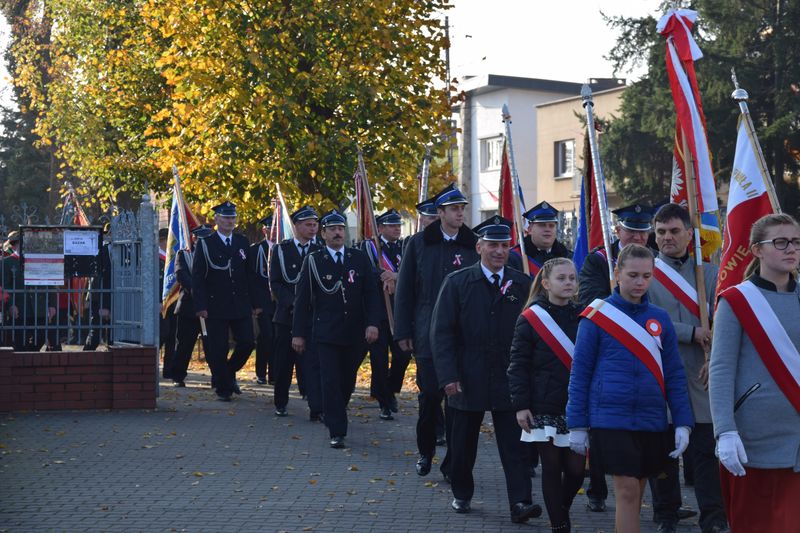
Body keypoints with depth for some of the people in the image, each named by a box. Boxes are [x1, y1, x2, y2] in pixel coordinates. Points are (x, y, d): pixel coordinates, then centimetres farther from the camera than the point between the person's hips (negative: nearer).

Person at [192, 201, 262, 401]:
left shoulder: (243, 242, 10)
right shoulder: (205, 244, -2)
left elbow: (250, 274, 11)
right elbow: (197, 277, -5)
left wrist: (256, 302, 7)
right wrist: (200, 306, -13)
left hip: (241, 306, 3)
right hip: (216, 307, -3)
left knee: (247, 343, -1)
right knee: (218, 349, 0)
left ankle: (229, 372, 24)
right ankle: (222, 388, 13)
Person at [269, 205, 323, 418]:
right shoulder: (281, 250, 4)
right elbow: (275, 284, -2)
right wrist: (293, 304, -14)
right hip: (287, 314, 0)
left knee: (312, 361, -9)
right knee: (283, 362, 8)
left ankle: (316, 409, -12)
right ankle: (280, 404, 25)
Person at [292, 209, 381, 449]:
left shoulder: (360, 258, 6)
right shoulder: (313, 261, 0)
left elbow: (371, 293, 4)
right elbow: (302, 299, 2)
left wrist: (372, 323, -8)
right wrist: (299, 333, -1)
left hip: (355, 333, 3)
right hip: (326, 334, -2)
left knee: (348, 381, 11)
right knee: (331, 382, -7)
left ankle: (334, 416, 33)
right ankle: (337, 432, -5)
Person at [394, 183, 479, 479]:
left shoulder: (474, 245, 4)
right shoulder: (419, 244, 4)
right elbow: (404, 290, 6)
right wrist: (403, 332, 1)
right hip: (428, 334, 0)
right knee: (429, 394, 1)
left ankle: (453, 461, 11)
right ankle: (426, 452, 21)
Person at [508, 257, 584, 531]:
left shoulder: (584, 317, 4)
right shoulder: (530, 319, -3)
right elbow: (518, 365, -3)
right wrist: (521, 405, -8)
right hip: (545, 409, -2)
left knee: (576, 468, 0)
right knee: (552, 468, 2)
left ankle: (562, 510, 27)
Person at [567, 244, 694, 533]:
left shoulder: (660, 319, 6)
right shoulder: (597, 315, -3)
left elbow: (674, 375, 8)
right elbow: (580, 372, -1)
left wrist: (683, 423, 0)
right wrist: (577, 424, -2)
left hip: (651, 422, 4)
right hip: (610, 419, -4)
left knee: (635, 492, 11)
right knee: (627, 490, -9)